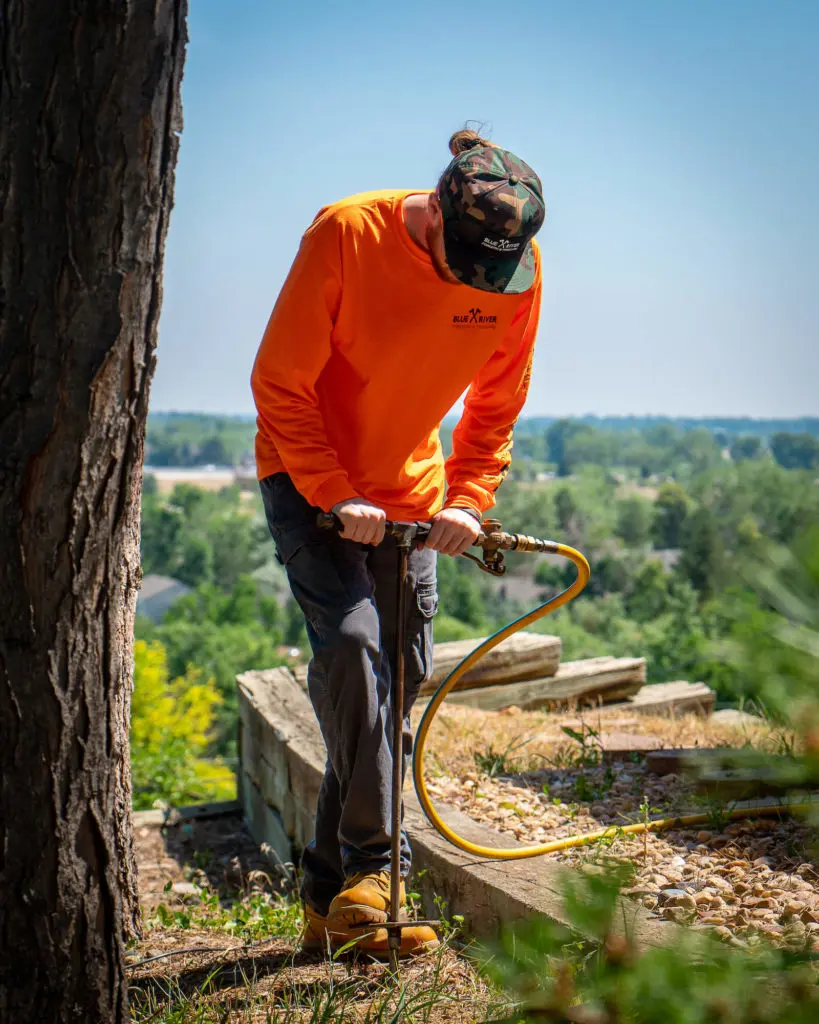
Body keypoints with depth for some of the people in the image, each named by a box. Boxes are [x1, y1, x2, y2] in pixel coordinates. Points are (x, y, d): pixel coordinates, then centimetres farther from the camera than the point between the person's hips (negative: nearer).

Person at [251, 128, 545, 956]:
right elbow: (279, 383, -16)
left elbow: (495, 404, 2)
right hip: (308, 476, -4)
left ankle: (332, 891, 14)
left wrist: (467, 498, -12)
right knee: (351, 642, -23)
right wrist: (336, 495, -23)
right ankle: (373, 862, -8)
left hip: (409, 490, 4)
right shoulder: (345, 234, -22)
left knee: (402, 678, 1)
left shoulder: (520, 271, -11)